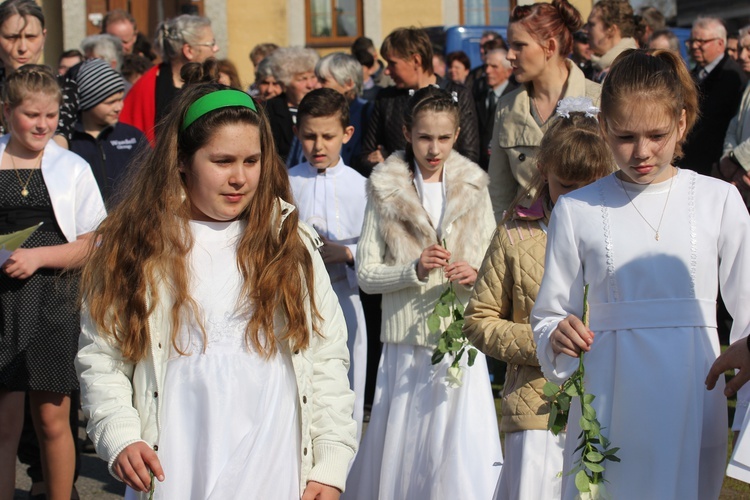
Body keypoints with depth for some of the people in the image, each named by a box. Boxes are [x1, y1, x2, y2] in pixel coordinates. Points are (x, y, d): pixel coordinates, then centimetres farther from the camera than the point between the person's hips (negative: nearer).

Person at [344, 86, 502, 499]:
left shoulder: (473, 188, 7)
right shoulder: (385, 190, 1)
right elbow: (366, 274, -1)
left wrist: (474, 277, -11)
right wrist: (413, 270, -18)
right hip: (405, 345, -1)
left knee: (463, 457, -4)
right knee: (402, 451, 3)